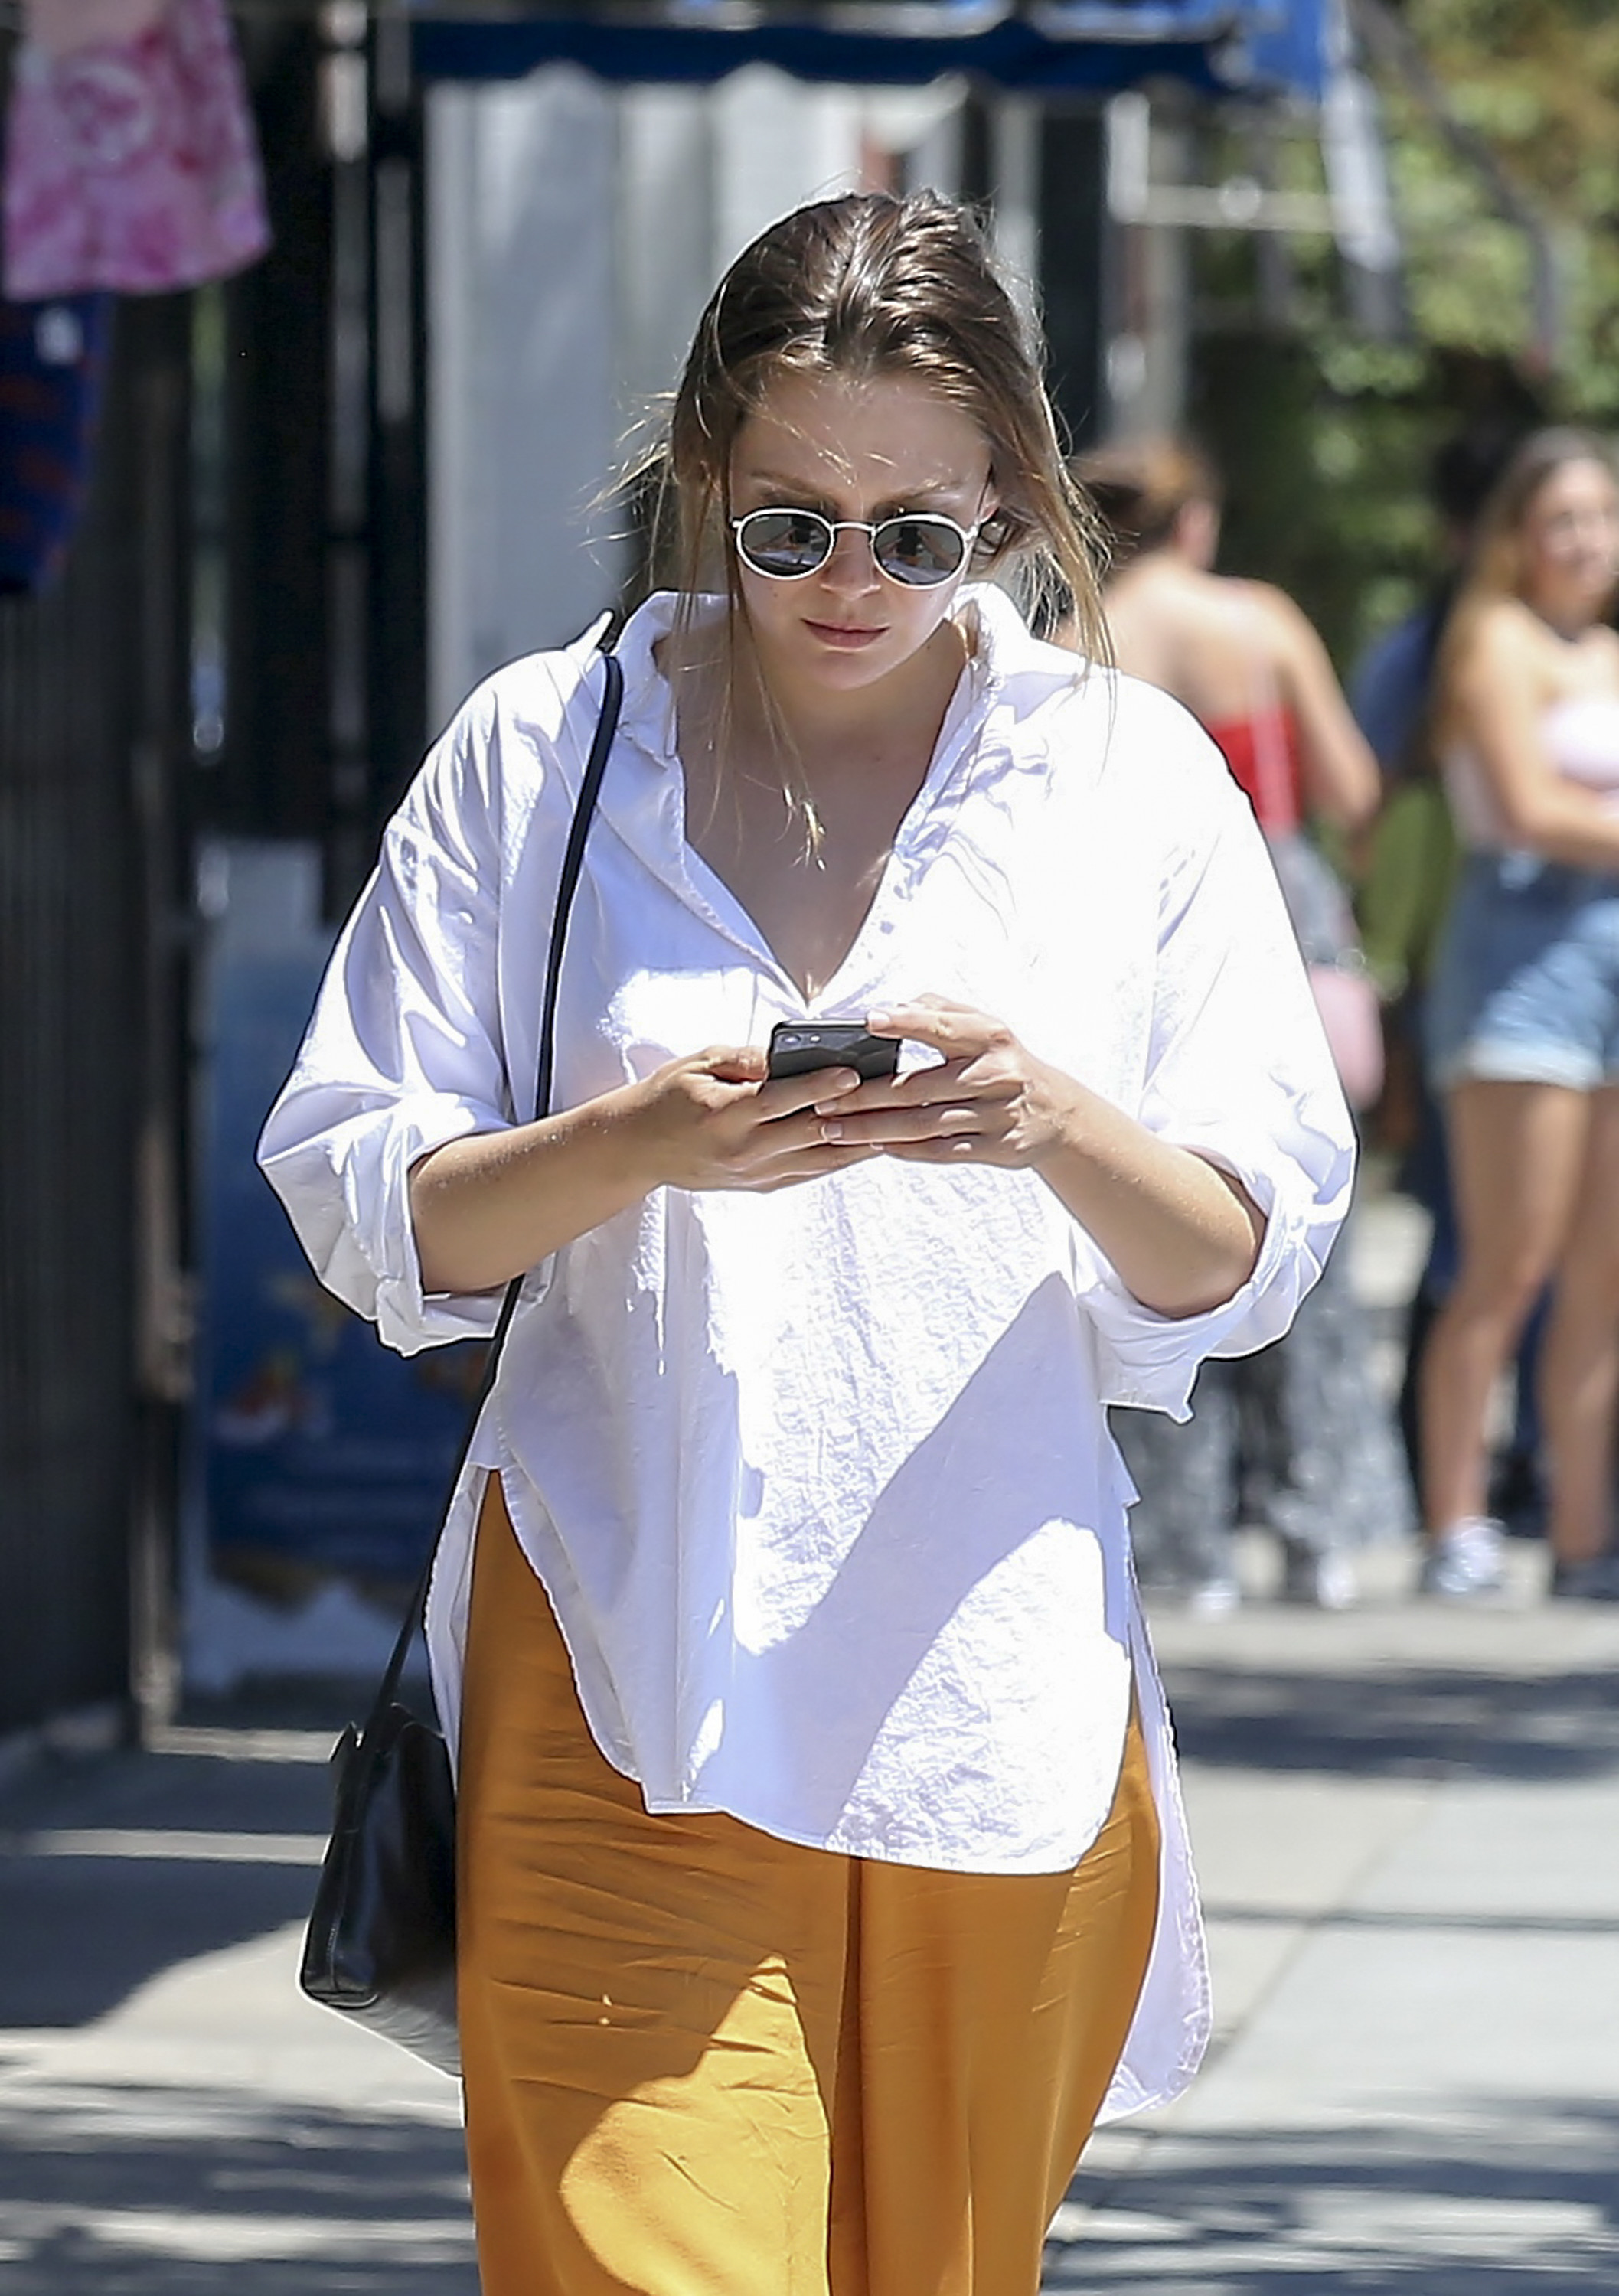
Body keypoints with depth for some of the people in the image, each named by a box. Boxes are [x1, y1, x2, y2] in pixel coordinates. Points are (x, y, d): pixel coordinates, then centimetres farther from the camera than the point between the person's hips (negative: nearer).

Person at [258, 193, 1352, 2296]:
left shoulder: (1130, 780, 6)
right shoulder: (542, 754, 5)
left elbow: (1248, 1266, 4)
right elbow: (360, 1203, 3)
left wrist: (1061, 1130, -17)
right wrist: (637, 1145, -16)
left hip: (999, 1696, 2)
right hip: (627, 1683, -2)